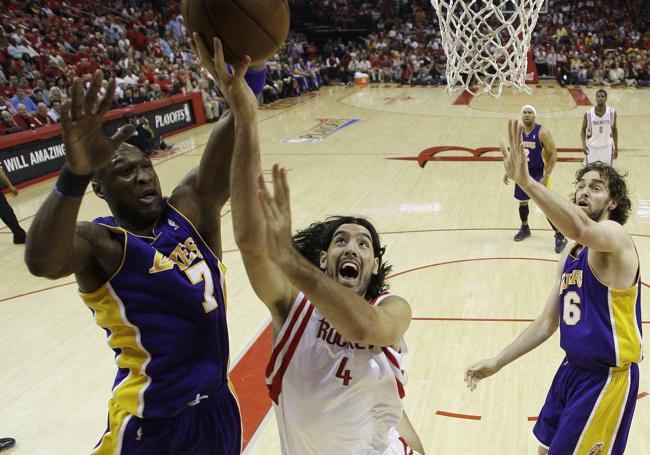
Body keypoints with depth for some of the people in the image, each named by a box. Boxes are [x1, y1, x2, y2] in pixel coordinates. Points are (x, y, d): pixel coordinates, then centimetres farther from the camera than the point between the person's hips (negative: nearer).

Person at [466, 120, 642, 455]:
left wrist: (525, 180, -53)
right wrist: (496, 363, 8)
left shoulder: (616, 238, -17)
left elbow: (580, 229, -43)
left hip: (607, 379, -8)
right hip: (571, 369, 8)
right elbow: (547, 323, 13)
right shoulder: (570, 257, 9)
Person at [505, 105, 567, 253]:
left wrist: (546, 177, -23)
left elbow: (553, 155, -18)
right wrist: (508, 172, 10)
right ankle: (525, 228, 41)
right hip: (523, 172, 6)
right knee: (522, 201, 18)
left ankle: (560, 237, 0)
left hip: (539, 173, -6)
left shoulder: (542, 132, -19)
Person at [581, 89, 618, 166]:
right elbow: (583, 129, -1)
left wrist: (616, 147, 3)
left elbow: (614, 130, 4)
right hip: (592, 147, -1)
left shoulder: (612, 113, -8)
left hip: (606, 147, 1)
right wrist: (583, 144, -17)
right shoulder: (588, 113, -13)